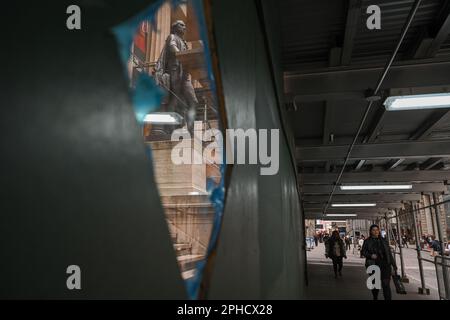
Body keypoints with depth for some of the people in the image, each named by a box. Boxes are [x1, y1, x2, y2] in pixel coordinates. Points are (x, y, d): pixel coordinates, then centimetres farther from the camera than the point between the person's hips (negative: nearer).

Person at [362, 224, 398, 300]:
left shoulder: (383, 240, 9)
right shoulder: (367, 241, 2)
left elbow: (389, 253, 11)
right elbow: (363, 251, 4)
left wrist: (393, 264, 9)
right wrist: (370, 255, -15)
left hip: (385, 265, 1)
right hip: (373, 265, -1)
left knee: (386, 284, -9)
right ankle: (375, 298, 35)